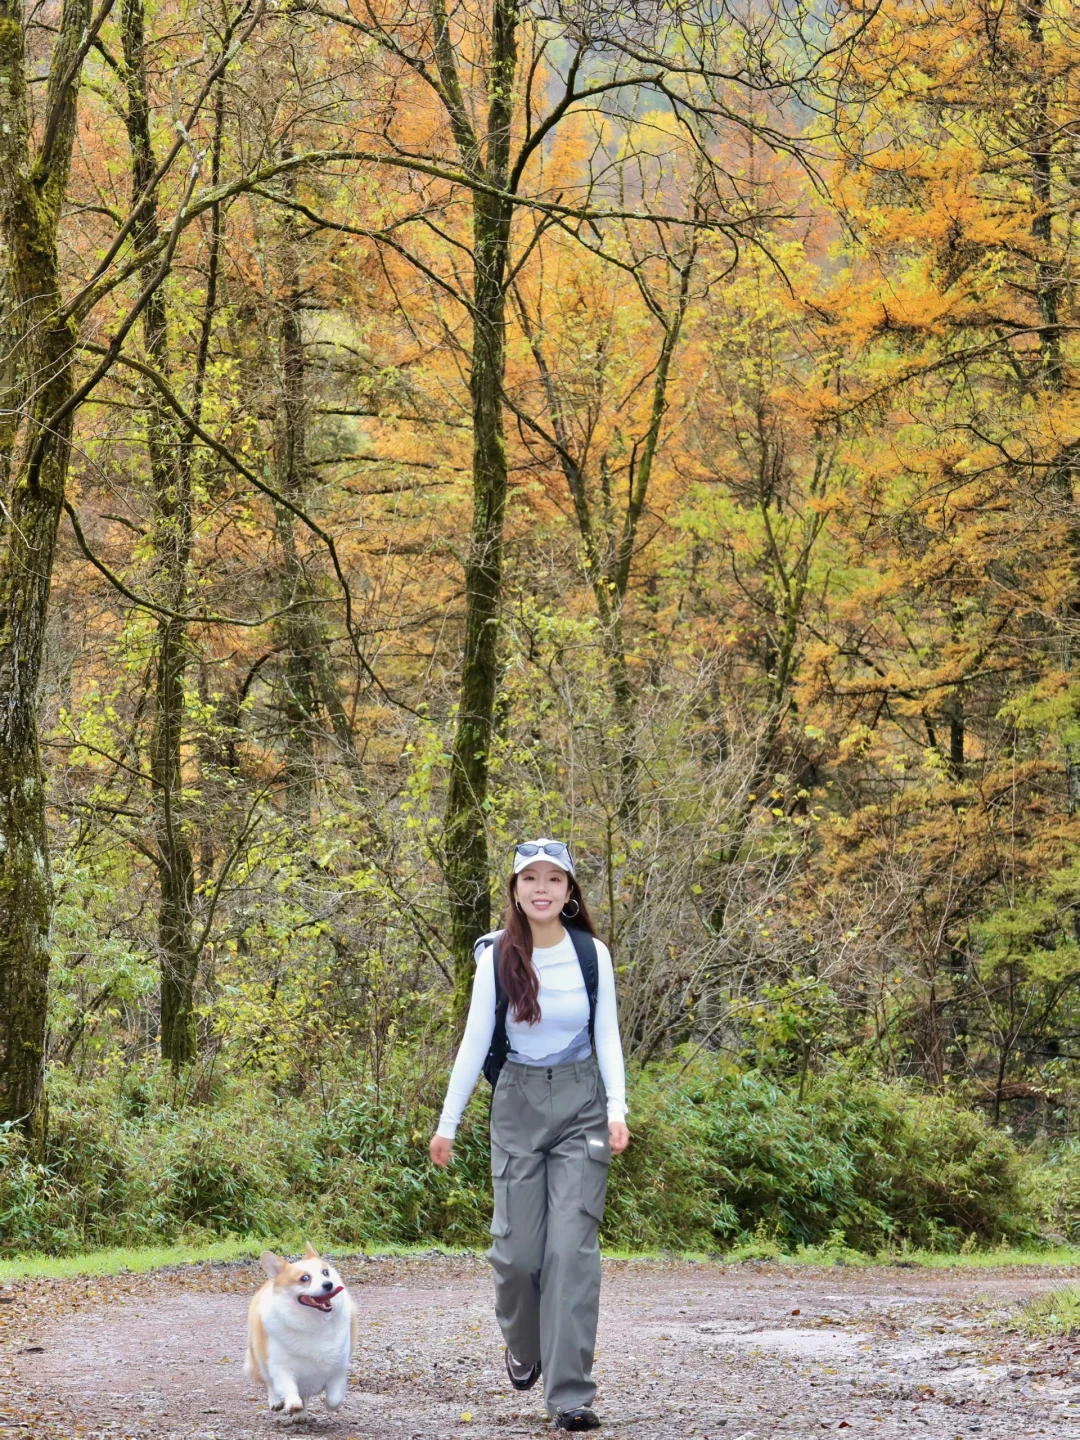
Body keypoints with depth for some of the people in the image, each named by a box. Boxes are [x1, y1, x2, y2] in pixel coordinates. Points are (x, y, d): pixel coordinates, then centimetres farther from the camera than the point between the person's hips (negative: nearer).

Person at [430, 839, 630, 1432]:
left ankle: (570, 1394, -9)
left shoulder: (593, 953, -1)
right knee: (517, 1248, -1)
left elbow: (607, 1037, 2)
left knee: (572, 1246, -10)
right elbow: (474, 1040, 2)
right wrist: (447, 1121, 2)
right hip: (518, 1103, 0)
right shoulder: (498, 956, -3)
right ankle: (523, 1347, 32)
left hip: (581, 1102, 0)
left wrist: (616, 1109, -11)